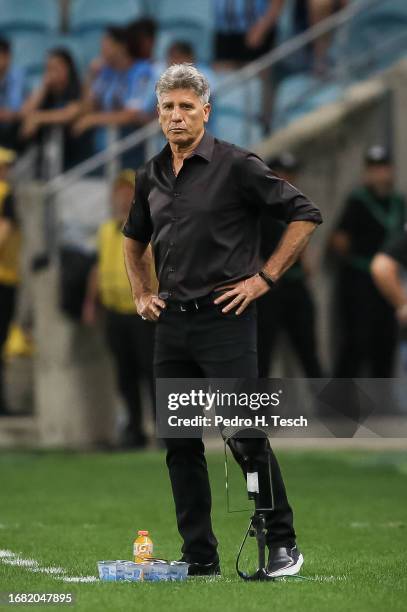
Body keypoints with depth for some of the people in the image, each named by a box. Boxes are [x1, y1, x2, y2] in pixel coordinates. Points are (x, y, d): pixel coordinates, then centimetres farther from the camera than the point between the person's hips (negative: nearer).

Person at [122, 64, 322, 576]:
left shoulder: (235, 165, -8)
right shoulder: (150, 177, 12)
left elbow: (304, 215, -7)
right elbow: (134, 240, 30)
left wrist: (264, 277, -8)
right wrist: (141, 295, 17)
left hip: (224, 320, -6)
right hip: (171, 324, 6)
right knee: (180, 445, 5)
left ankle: (282, 544, 2)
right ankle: (200, 558, 11)